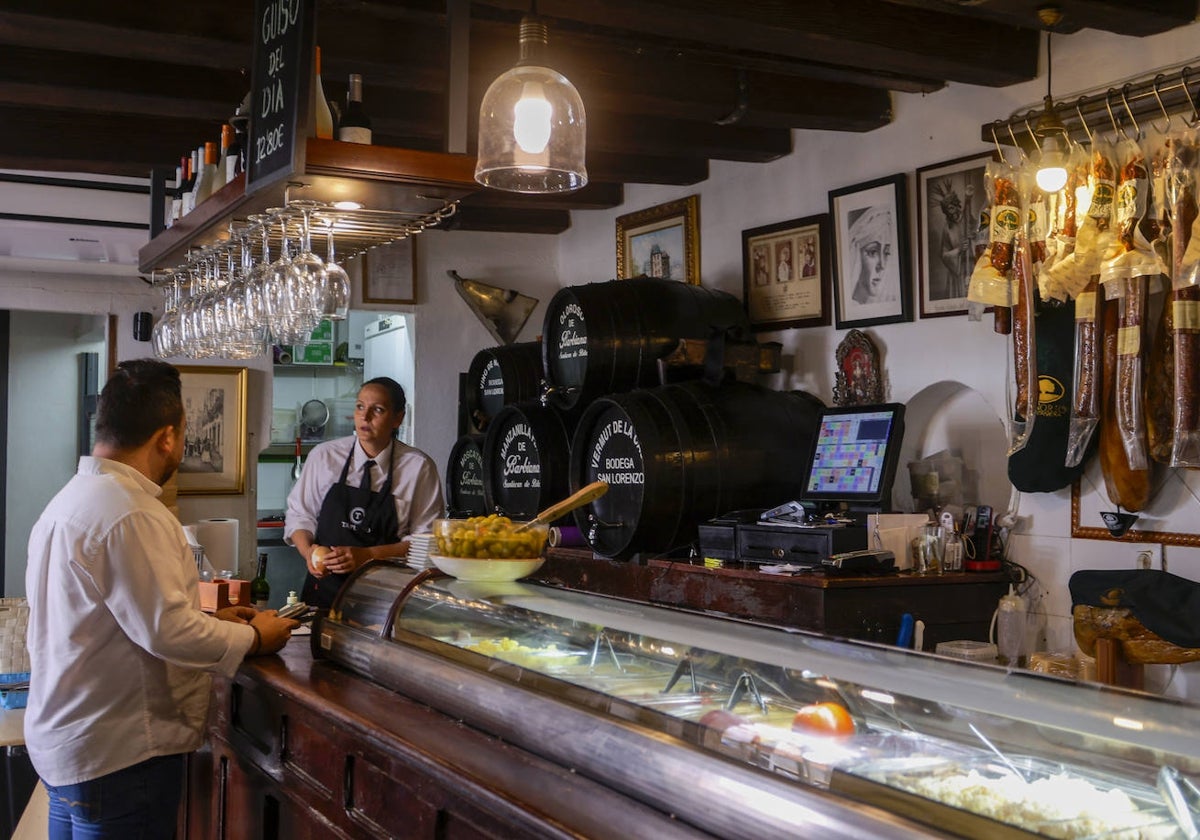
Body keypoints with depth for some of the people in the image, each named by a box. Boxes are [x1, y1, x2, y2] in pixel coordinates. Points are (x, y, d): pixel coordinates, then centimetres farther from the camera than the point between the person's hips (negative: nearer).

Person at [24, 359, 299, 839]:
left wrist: (209, 620, 13)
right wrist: (254, 637, -9)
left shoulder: (70, 498, 10)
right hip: (119, 755, -10)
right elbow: (166, 632, -24)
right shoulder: (132, 515, -23)